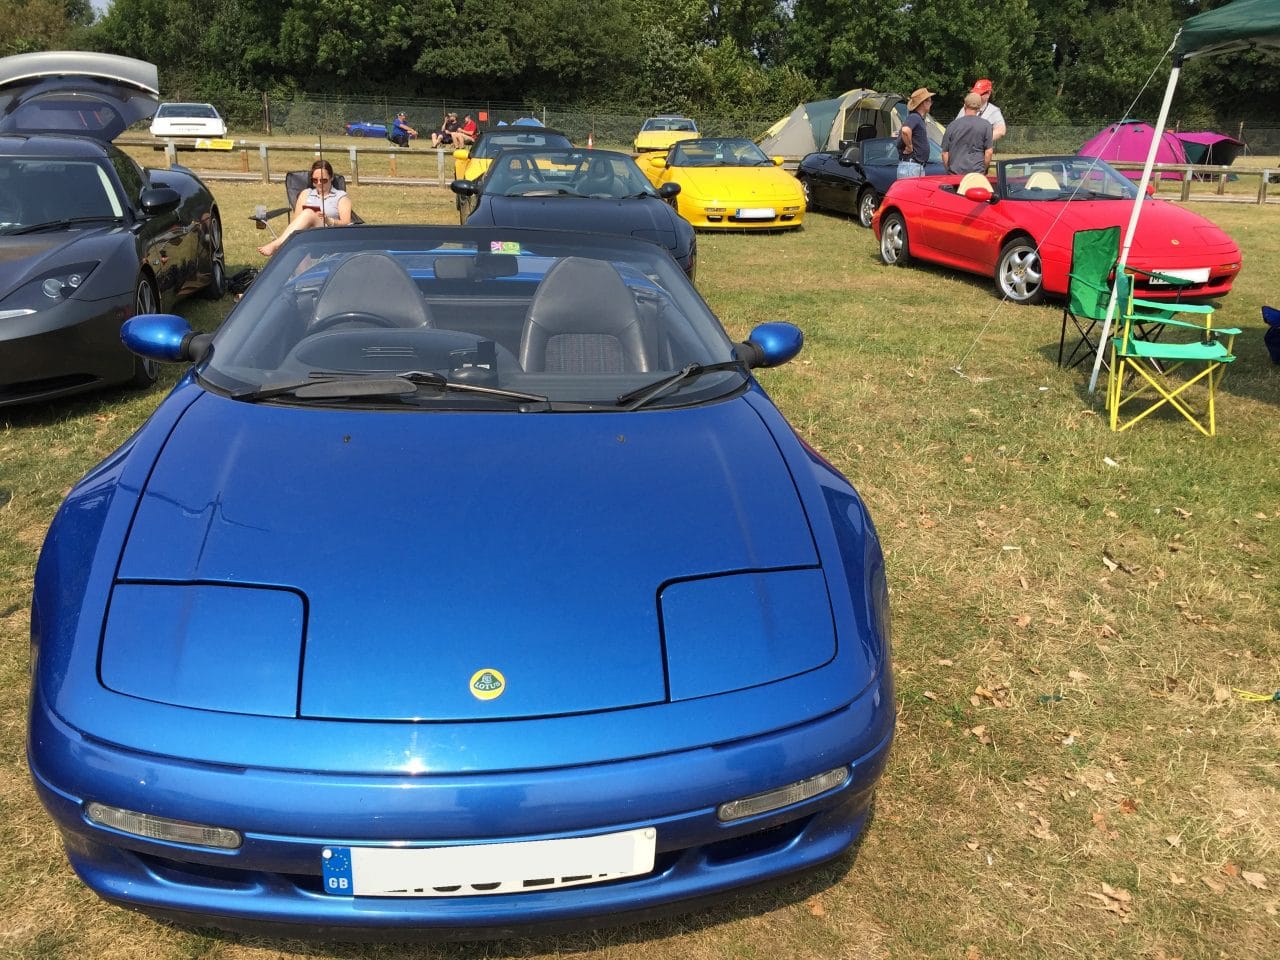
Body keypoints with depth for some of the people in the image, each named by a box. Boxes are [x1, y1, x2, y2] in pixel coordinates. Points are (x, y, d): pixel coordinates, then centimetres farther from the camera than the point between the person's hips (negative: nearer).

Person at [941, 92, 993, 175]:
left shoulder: (952, 126, 5)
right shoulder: (985, 125, 1)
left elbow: (945, 153, 7)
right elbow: (988, 152, -1)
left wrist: (948, 170, 18)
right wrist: (984, 169, 12)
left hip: (954, 172, 1)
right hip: (977, 171, -1)